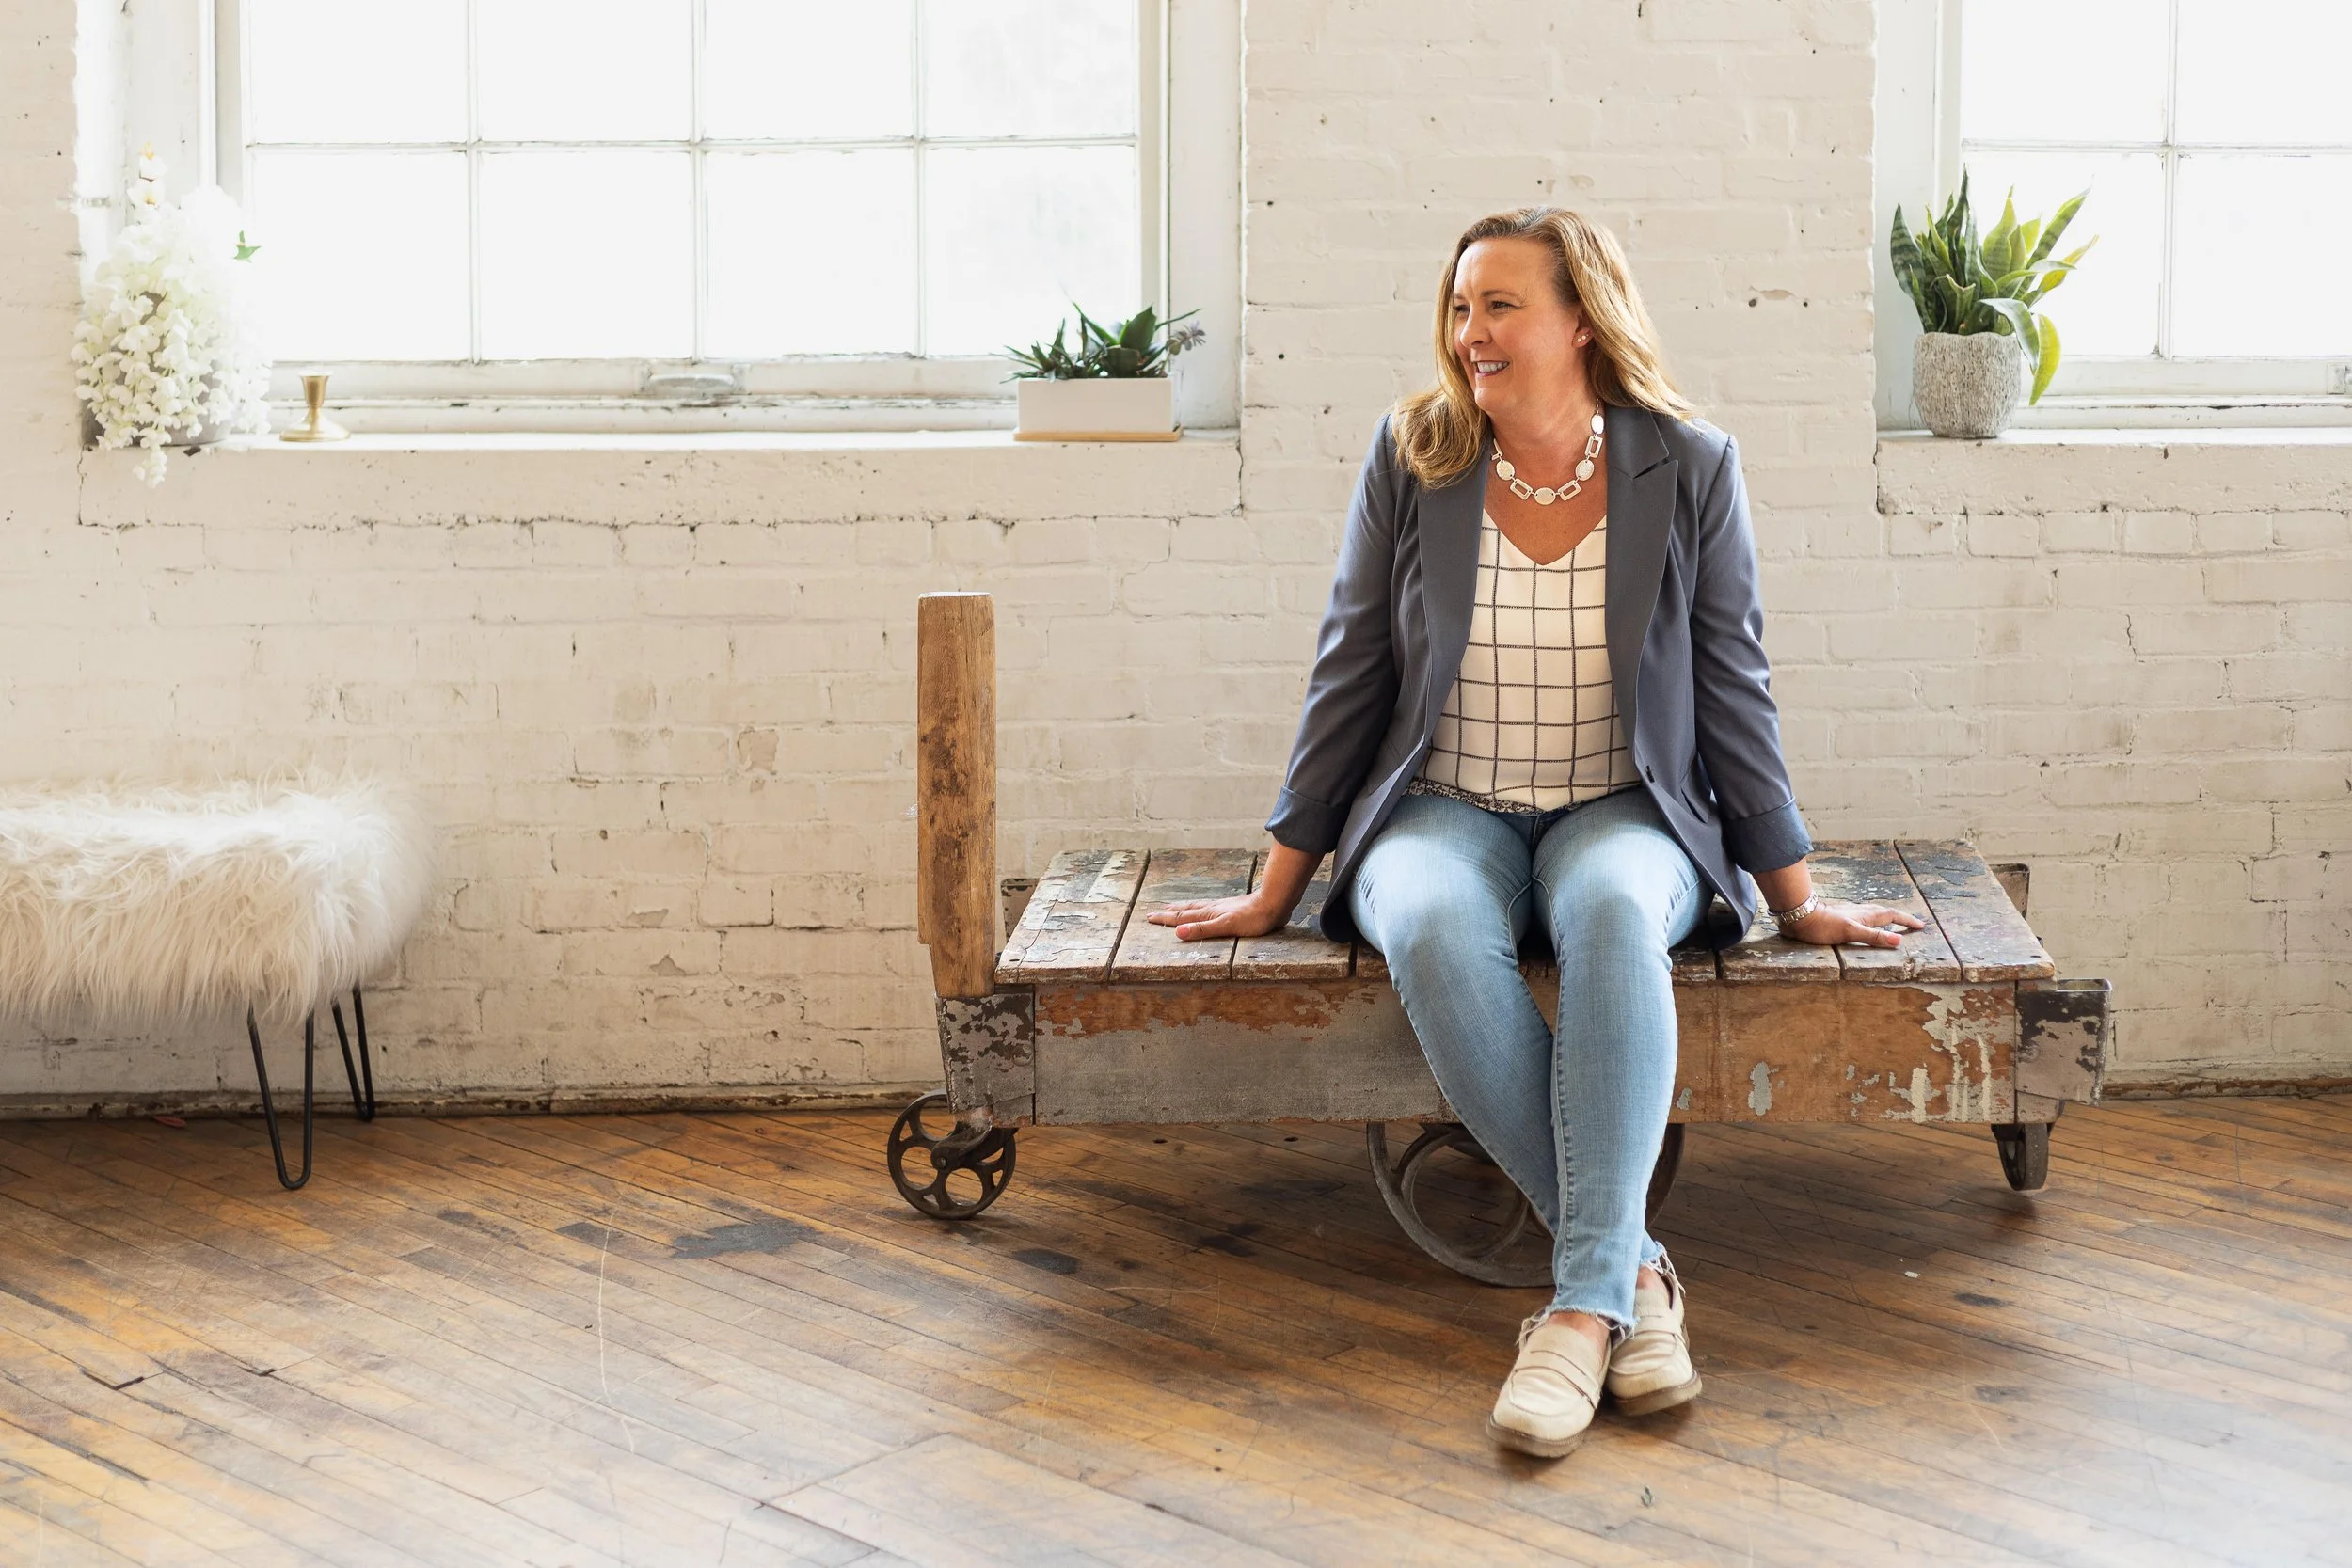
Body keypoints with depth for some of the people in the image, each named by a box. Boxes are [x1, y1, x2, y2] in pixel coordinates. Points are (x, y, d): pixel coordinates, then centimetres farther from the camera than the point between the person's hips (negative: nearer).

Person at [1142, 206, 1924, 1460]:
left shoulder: (1689, 468, -3)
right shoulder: (1410, 457, -1)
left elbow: (1733, 692, 3)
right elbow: (1349, 679, 3)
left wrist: (1797, 902, 5)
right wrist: (1273, 892, 4)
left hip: (1622, 815, -1)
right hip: (1443, 812, 1)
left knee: (1613, 911, -38)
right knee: (1435, 932, -36)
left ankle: (1583, 1303, -37)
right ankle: (1631, 1266, -27)